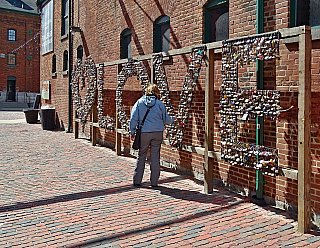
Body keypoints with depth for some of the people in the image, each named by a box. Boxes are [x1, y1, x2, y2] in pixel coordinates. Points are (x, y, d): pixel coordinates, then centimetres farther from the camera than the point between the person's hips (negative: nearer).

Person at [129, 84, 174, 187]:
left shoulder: (139, 102, 2)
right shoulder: (160, 104, 1)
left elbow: (133, 118, -1)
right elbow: (166, 120, 8)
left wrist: (132, 132, 6)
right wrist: (173, 119, 29)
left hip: (143, 133, 0)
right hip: (157, 133, 0)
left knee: (141, 157, 10)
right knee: (155, 157, 7)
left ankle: (137, 181, 13)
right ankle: (154, 182, 12)